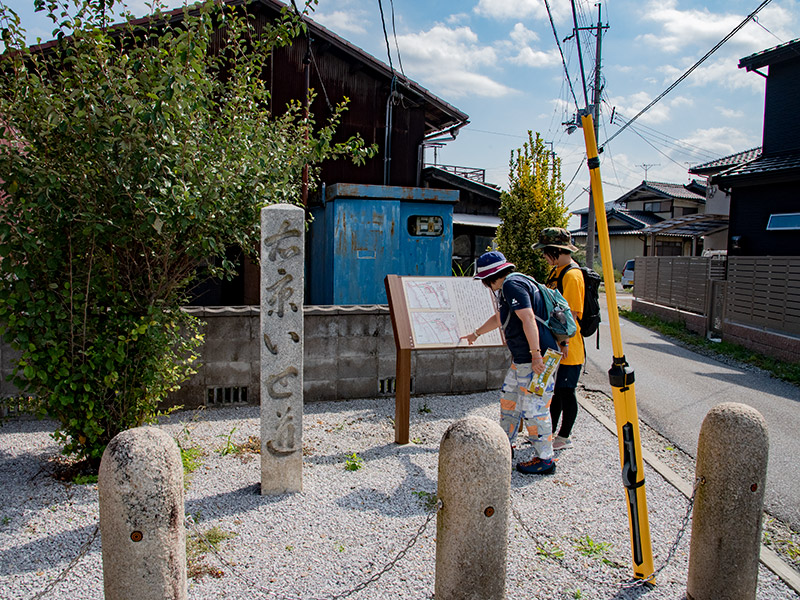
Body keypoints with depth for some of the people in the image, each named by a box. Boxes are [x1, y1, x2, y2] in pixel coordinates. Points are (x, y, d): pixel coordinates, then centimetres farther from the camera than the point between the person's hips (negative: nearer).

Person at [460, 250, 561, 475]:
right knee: (509, 398, 18)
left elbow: (529, 319, -25)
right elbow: (499, 318, 34)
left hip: (538, 358, -11)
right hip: (522, 359, 11)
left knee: (533, 408, -4)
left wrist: (536, 355, -27)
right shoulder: (506, 288, 18)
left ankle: (545, 460, 9)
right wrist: (475, 334, 46)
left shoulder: (512, 285, -15)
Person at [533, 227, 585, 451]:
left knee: (565, 391, 4)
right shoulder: (557, 271, 12)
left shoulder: (572, 275, -18)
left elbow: (571, 315, -22)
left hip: (568, 347, -9)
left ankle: (564, 438, 18)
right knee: (554, 389, 17)